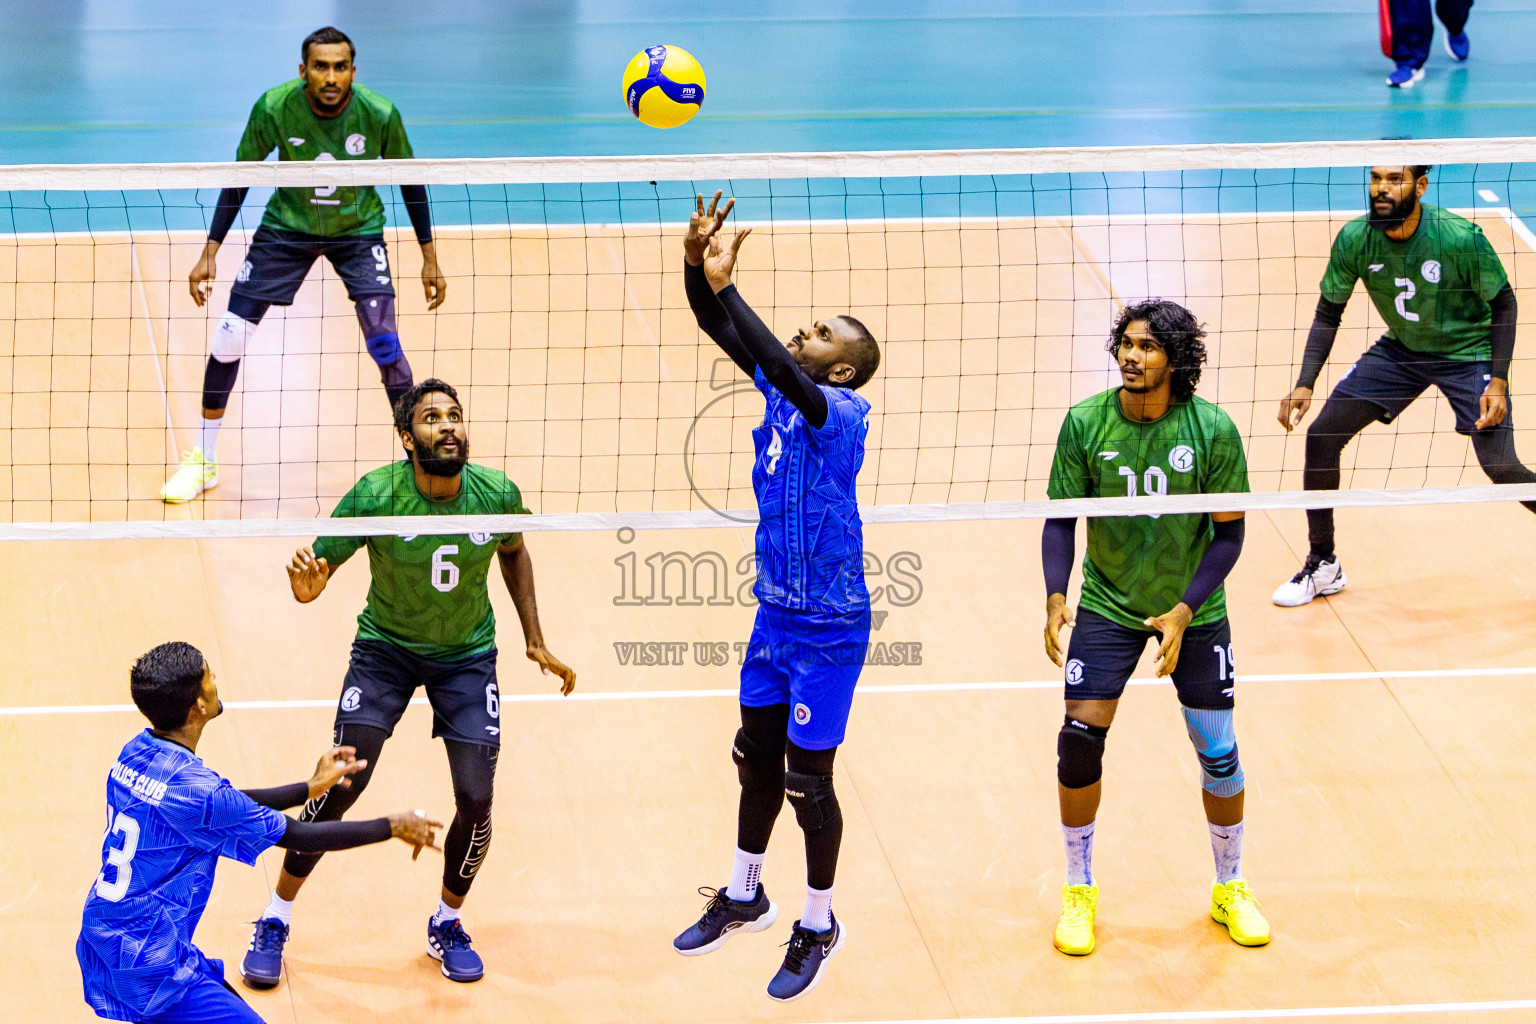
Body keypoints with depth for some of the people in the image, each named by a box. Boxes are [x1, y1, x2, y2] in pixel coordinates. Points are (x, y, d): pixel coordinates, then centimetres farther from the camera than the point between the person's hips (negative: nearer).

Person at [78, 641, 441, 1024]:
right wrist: (394, 827, 1)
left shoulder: (136, 754, 2)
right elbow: (296, 836, -11)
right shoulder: (192, 787, -23)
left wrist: (311, 788, 24)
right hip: (149, 969, -9)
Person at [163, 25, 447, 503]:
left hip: (358, 230, -1)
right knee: (230, 335, -3)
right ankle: (203, 459, 16)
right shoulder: (273, 108, -23)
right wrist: (210, 252, -10)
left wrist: (430, 258, -4)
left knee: (383, 341, -17)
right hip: (287, 226, 1)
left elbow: (410, 180, -6)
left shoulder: (380, 114, -24)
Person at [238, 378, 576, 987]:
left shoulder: (497, 494, -17)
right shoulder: (374, 496, -25)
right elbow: (317, 569, -21)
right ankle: (275, 921, 7)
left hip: (468, 655, 2)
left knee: (476, 800, -6)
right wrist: (307, 586, -46)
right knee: (342, 782, -12)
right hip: (385, 647, -2)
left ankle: (447, 923, 22)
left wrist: (536, 640, 7)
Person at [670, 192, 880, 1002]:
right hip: (777, 610, 8)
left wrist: (725, 285, -42)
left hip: (829, 628, -8)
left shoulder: (843, 410, -20)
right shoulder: (780, 389, 1)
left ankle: (818, 926, 20)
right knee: (756, 758, 19)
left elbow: (785, 371, -38)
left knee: (808, 780, 3)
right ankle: (743, 898, 37)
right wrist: (696, 265, -22)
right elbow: (722, 330, -4)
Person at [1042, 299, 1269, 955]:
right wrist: (1056, 595, -18)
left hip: (1194, 611, 0)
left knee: (1218, 751, 2)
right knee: (1079, 738, -10)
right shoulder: (1085, 423, -12)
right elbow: (1061, 517, -4)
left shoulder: (1213, 431, -15)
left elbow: (1228, 532, -9)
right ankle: (1079, 891, 11)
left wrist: (1185, 611, -18)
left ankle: (1230, 890, 26)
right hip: (1107, 605, 0)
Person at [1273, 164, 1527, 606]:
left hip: (1469, 354, -4)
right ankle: (1323, 566, 14)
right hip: (1400, 350, 4)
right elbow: (1328, 313, -5)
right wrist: (1304, 384, -16)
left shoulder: (1461, 238, -28)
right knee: (1321, 436, -4)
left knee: (1502, 469, -15)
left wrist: (1498, 381, -20)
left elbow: (1503, 302, -13)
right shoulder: (1354, 239, -18)